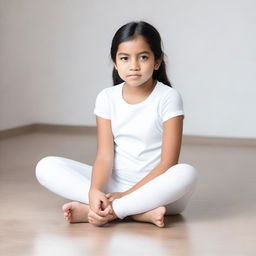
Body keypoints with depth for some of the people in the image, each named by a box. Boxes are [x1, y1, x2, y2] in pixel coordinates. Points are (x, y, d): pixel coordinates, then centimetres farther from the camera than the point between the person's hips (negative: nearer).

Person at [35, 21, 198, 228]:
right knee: (46, 167, -15)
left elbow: (168, 162, -13)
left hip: (155, 187, -3)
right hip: (115, 185, 4)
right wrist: (94, 190, -26)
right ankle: (141, 212, -26)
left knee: (187, 173, -36)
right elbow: (105, 155, -5)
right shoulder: (107, 98, 2)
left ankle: (101, 211, -27)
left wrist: (127, 194, -21)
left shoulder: (168, 97, -8)